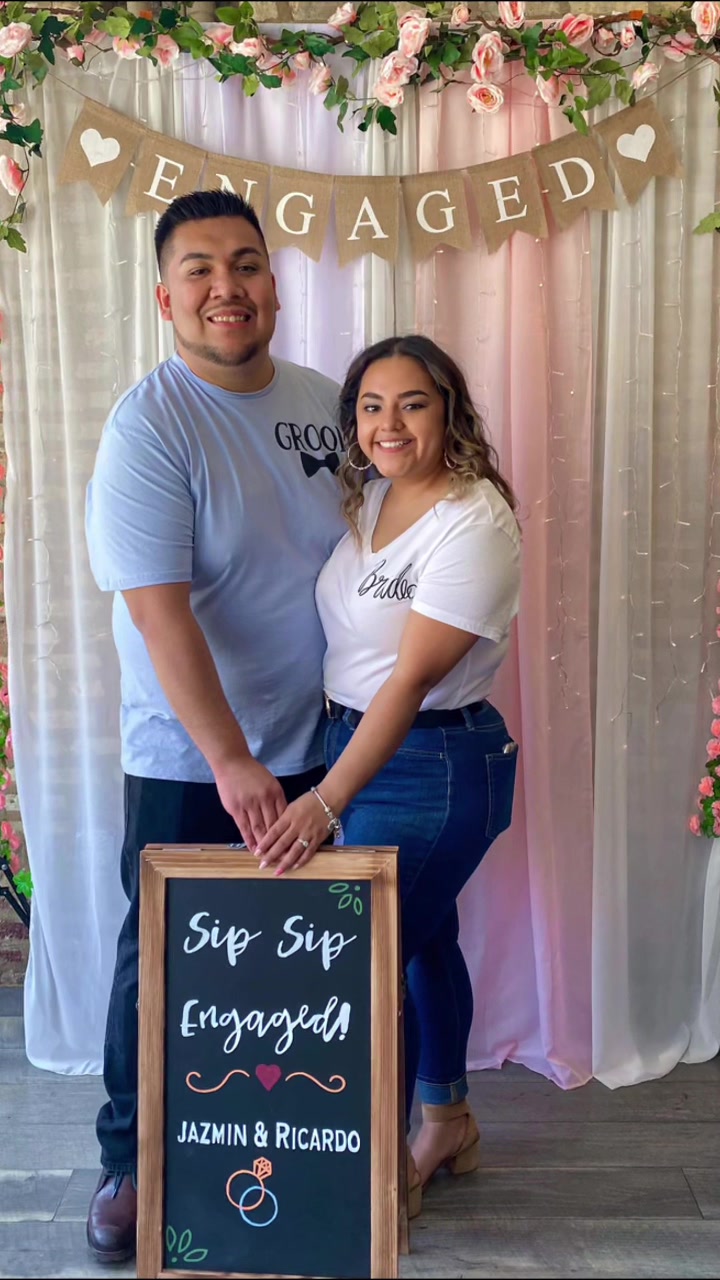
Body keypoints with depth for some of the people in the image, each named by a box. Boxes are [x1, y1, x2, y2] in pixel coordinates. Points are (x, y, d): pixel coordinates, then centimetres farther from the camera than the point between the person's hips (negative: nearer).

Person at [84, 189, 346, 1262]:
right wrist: (231, 762, -26)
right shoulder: (149, 426, -15)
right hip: (187, 763, -5)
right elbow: (160, 611, -22)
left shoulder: (325, 403, 2)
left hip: (317, 749, 5)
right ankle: (130, 1162, 31)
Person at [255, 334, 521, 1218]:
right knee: (421, 938, 20)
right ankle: (447, 1125, 40)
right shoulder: (368, 496, 3)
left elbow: (410, 682, -26)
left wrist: (327, 802, -30)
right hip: (355, 740, 8)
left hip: (438, 763, -8)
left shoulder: (474, 524, -21)